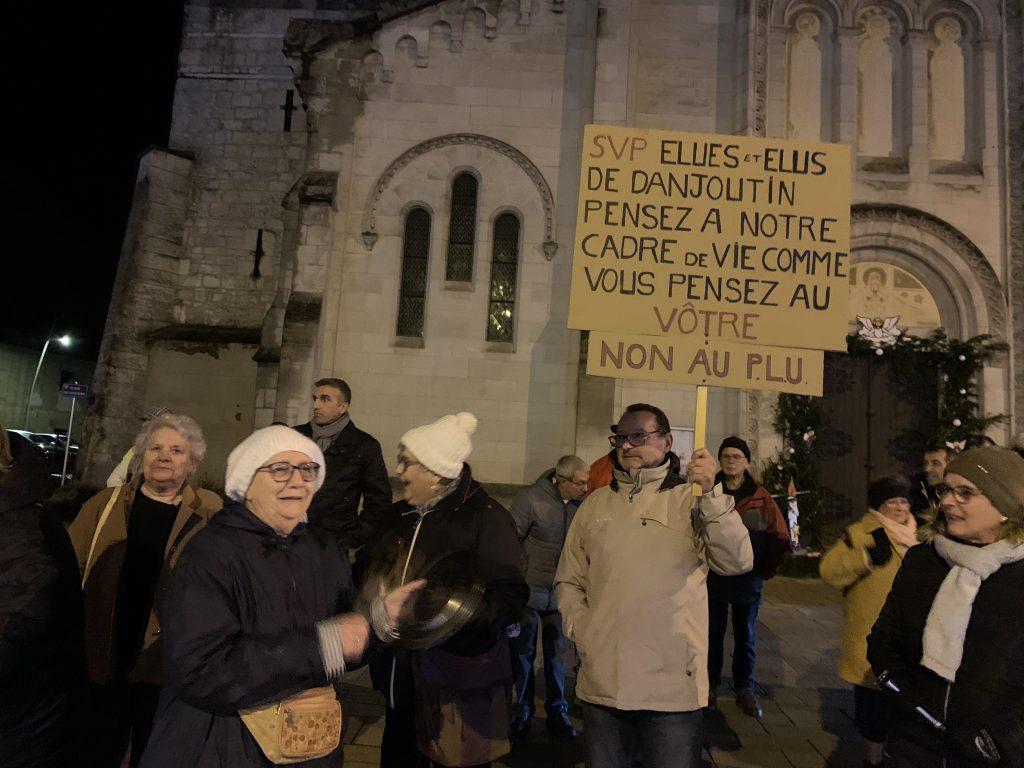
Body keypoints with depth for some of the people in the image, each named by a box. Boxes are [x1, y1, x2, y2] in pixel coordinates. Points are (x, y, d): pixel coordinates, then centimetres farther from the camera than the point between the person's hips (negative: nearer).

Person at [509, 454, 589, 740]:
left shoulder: (582, 503, -10)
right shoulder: (531, 498, -18)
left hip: (561, 593, 2)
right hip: (529, 589, -2)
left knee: (558, 653, 14)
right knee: (523, 652, 12)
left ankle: (557, 711, 31)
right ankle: (523, 710, 30)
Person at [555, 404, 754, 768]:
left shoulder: (691, 499, -1)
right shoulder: (597, 503, 9)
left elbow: (738, 562, -16)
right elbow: (568, 580, 14)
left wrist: (712, 492, -26)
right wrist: (579, 628, -1)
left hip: (673, 685, -3)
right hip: (601, 682, 4)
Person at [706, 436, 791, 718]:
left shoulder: (761, 497, -3)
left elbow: (780, 538, 1)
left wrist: (767, 569, 0)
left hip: (748, 579, 0)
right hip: (713, 578, 0)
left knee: (745, 636, 13)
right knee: (713, 633, 10)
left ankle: (745, 689, 26)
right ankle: (710, 684, 25)